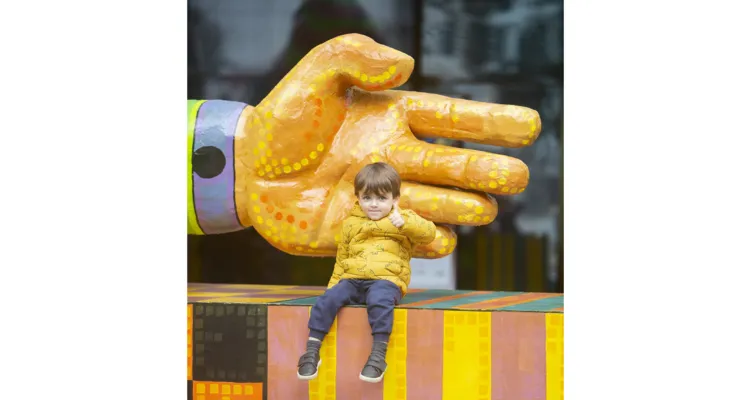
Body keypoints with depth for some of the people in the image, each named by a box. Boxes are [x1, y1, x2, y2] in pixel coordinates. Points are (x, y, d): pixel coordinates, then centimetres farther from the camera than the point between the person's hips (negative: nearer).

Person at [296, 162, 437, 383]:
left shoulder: (404, 219, 10)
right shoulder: (351, 223, 18)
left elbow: (429, 232, -8)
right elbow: (342, 259, 24)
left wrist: (405, 223, -22)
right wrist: (334, 285, 14)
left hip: (386, 280, -4)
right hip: (352, 280, 4)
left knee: (379, 301, -38)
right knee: (327, 300, -24)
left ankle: (379, 354, -37)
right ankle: (312, 350, -19)